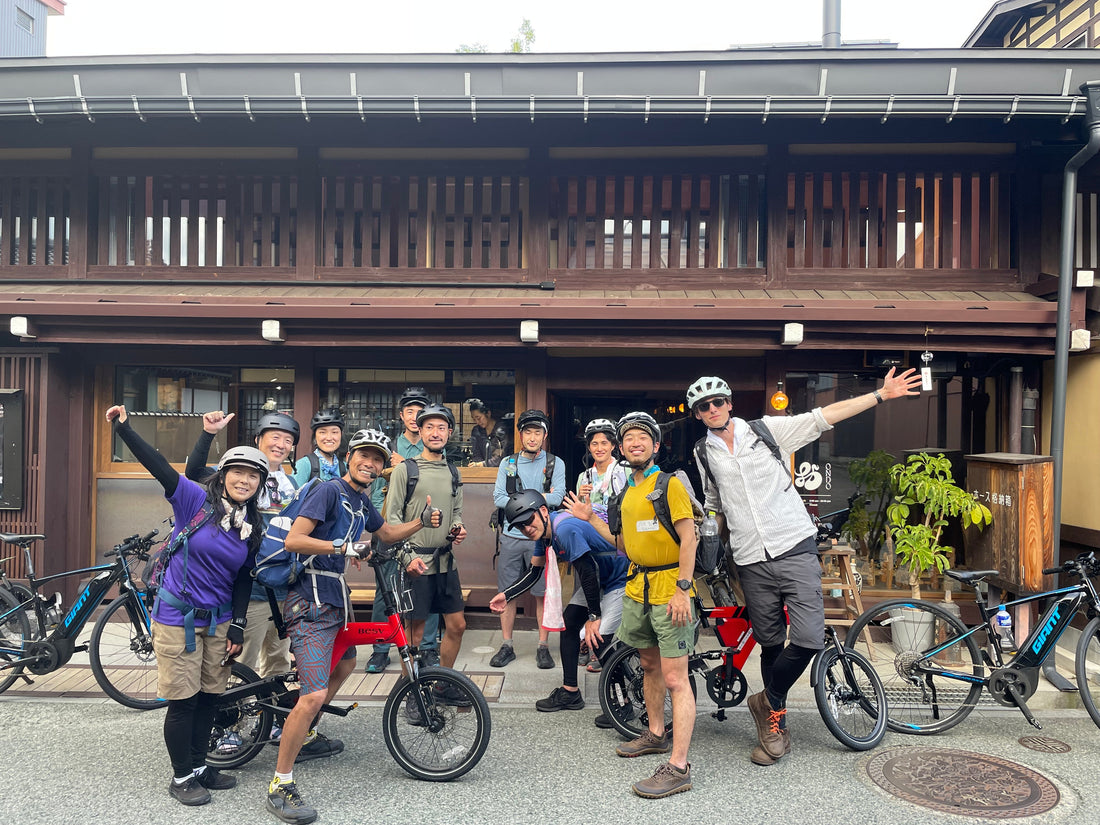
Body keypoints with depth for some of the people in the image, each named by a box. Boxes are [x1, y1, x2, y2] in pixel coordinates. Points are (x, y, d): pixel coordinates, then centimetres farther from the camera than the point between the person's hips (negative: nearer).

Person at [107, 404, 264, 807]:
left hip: (218, 621, 5)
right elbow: (158, 465, -20)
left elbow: (243, 582, 6)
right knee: (183, 701, 3)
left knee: (208, 697, 13)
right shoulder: (195, 500, -11)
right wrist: (123, 427, -28)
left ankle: (199, 766, 32)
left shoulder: (253, 528, 1)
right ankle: (181, 777, 20)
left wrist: (237, 628, 3)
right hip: (178, 618, -5)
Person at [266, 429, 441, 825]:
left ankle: (306, 731, 49)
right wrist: (343, 546, -31)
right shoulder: (329, 490, -15)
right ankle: (280, 786, -3)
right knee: (314, 695, -17)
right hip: (311, 601, -10)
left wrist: (420, 522, 9)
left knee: (345, 664, 29)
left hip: (335, 598, 10)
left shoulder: (362, 502, 12)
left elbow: (387, 533, 26)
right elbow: (293, 540, -22)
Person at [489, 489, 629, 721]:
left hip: (620, 581, -10)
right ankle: (570, 693, 22)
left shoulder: (565, 529, -31)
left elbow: (588, 573, -28)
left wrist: (594, 617, -21)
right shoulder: (543, 532, 0)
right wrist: (506, 595, 2)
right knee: (569, 624, 9)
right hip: (597, 580, 10)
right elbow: (534, 573, 11)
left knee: (598, 639, -15)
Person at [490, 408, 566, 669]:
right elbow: (498, 498, -2)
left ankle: (543, 647, 15)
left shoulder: (555, 464, 3)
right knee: (507, 593, 6)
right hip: (511, 536, 2)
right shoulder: (507, 464, 8)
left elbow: (557, 498, -11)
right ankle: (506, 646, 18)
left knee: (543, 593, 3)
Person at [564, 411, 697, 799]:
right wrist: (590, 518, 14)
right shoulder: (628, 491, 15)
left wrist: (682, 589, -20)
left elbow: (688, 538, -14)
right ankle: (656, 734, 38)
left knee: (675, 678, -7)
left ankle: (678, 767, -5)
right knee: (649, 664, 20)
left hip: (669, 587, -8)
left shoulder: (669, 483, -9)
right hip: (637, 587, 8)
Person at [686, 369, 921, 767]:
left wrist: (881, 394, -7)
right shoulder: (704, 453, 8)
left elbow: (822, 417, -3)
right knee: (771, 645, 8)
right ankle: (776, 727, 26)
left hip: (795, 550, -2)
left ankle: (768, 703, 11)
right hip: (752, 562, 2)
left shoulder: (767, 430, 1)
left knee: (809, 638, -13)